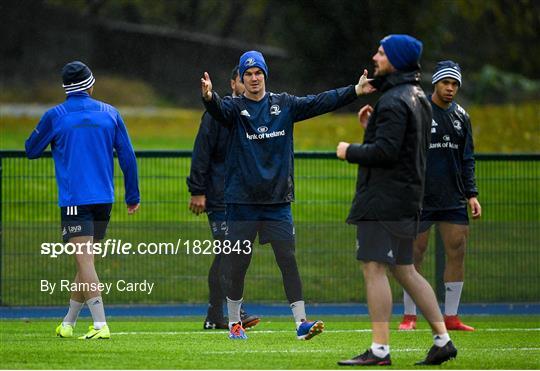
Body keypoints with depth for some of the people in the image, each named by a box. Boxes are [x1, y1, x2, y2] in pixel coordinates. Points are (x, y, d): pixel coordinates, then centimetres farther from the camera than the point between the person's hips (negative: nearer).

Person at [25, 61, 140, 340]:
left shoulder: (55, 116, -3)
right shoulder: (110, 113, 6)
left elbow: (31, 151, 9)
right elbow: (127, 156, 7)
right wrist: (133, 196, 14)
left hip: (74, 200, -4)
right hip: (104, 199, 4)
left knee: (85, 261, -9)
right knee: (85, 262, 15)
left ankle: (101, 325, -20)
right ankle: (68, 322, 24)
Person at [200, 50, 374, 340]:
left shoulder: (284, 105, 6)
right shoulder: (234, 107, -3)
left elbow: (320, 103, 0)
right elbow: (219, 109, -24)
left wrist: (355, 90, -12)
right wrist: (209, 96, -48)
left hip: (278, 200, 2)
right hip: (242, 201, -2)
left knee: (288, 261, -2)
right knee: (238, 264, 4)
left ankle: (301, 322, -1)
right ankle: (234, 323, 17)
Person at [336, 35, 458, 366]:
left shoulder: (394, 101, -15)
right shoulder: (419, 96, 16)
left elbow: (385, 150, -22)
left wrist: (349, 151, -8)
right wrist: (372, 124, 13)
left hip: (383, 198, -10)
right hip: (408, 197, 10)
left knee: (374, 268, -8)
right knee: (404, 270, 14)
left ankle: (380, 350, -10)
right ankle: (442, 340, 12)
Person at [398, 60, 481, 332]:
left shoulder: (460, 116, 11)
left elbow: (467, 158, 15)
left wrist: (471, 194, 8)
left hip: (453, 199, 5)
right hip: (420, 198, -5)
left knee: (457, 252, -1)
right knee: (415, 255, -2)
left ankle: (451, 317, 5)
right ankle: (409, 316, 6)